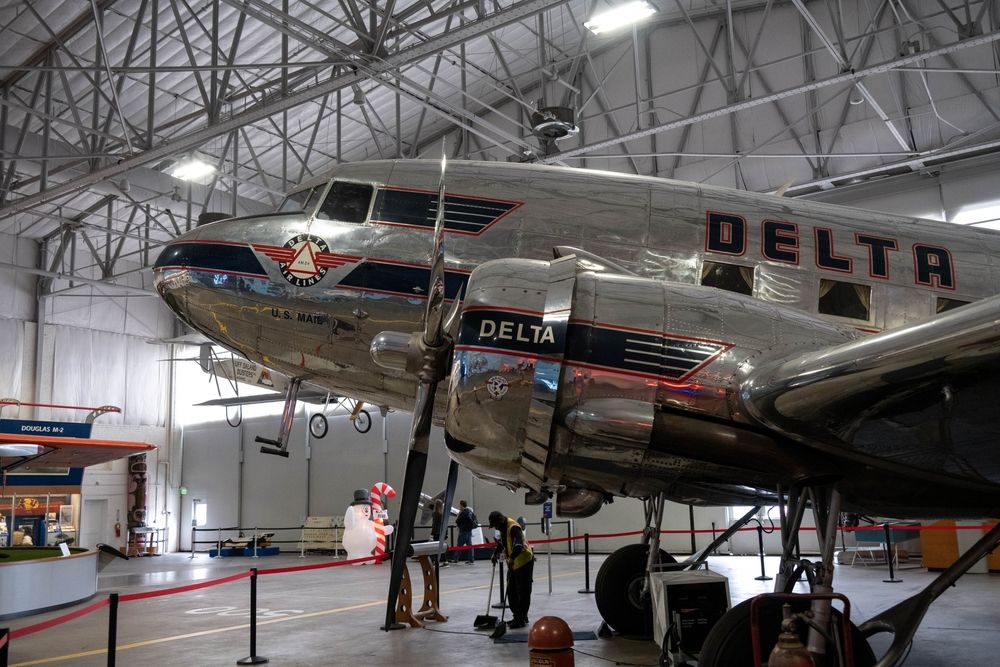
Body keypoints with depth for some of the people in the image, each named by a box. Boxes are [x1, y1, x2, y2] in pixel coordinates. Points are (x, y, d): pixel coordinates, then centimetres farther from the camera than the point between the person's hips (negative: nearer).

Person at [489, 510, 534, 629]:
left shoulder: (513, 527, -24)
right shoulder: (503, 527, 6)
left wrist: (512, 558, -48)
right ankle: (517, 616, 23)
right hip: (513, 563, 10)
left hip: (524, 561, -10)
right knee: (511, 591, 13)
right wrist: (496, 554, 12)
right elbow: (502, 542, 23)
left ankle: (521, 618, 3)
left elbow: (518, 544, -38)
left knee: (523, 591, -3)